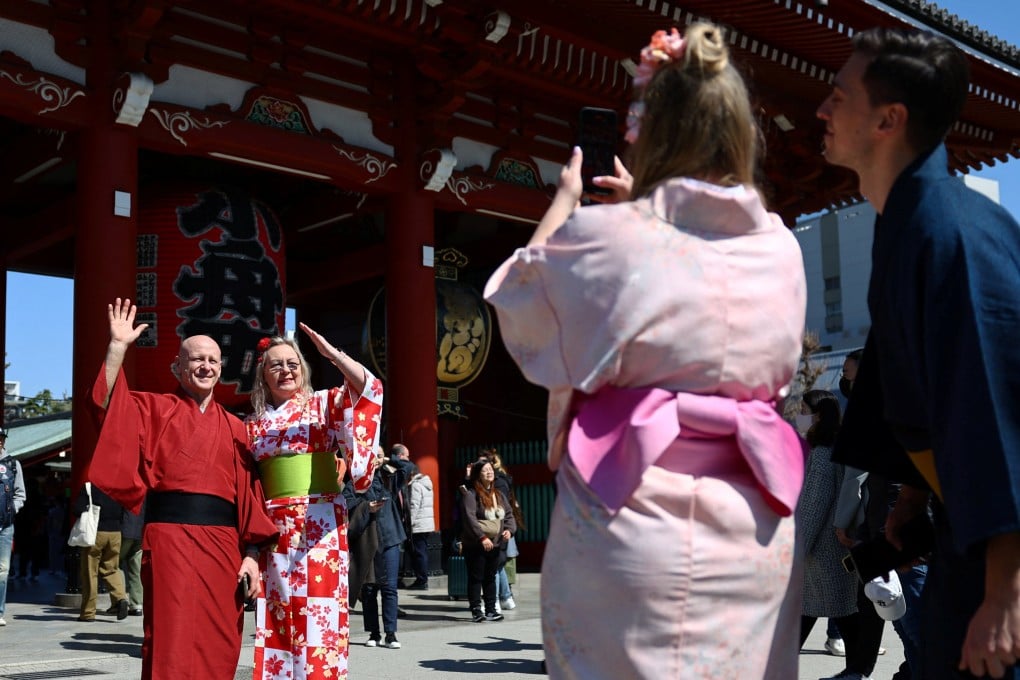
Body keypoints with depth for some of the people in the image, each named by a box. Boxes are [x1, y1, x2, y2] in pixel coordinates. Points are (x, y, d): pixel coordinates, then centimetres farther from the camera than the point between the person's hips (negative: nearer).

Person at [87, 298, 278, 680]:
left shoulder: (233, 428, 15)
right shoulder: (156, 410, 9)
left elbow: (249, 495, 11)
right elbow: (108, 404, -10)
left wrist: (251, 553, 4)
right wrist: (118, 346, -16)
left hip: (222, 544, 4)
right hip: (171, 538, -3)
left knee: (218, 648, 7)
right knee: (172, 645, -7)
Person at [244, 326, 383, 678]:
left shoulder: (323, 404, 5)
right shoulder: (253, 424, 14)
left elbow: (369, 388, -12)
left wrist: (331, 353, -19)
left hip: (320, 525, -3)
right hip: (275, 531, 3)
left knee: (319, 613, -5)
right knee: (277, 617, 4)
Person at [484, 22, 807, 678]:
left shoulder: (604, 236, -11)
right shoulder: (780, 248, 3)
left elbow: (514, 298, 9)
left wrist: (563, 204, 22)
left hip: (631, 516, -4)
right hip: (756, 528, 4)